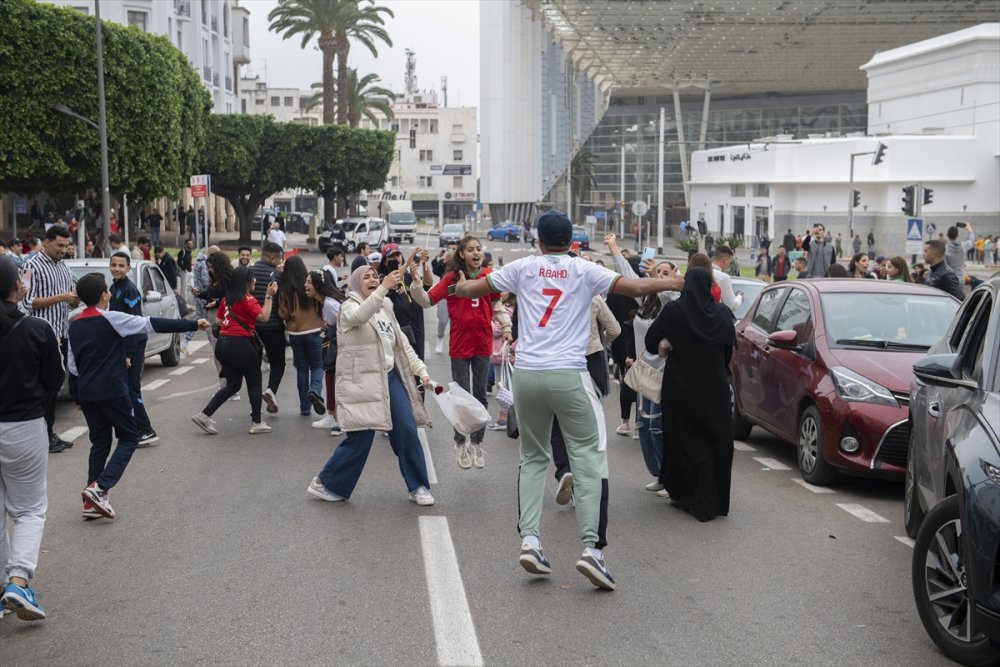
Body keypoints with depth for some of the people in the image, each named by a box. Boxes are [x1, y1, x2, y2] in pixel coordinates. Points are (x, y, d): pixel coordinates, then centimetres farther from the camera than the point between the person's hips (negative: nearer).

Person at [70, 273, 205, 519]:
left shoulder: (75, 326, 10)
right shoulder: (111, 319, -9)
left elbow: (72, 365, 13)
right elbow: (153, 324, -13)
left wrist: (77, 396, 23)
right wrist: (193, 325, -13)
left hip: (87, 393, 6)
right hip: (112, 391, -6)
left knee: (100, 442, 15)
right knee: (129, 437, 6)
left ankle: (92, 502, 11)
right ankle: (100, 487, -11)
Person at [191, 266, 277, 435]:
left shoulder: (226, 298, 11)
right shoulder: (248, 300, -11)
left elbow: (218, 321, 16)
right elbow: (264, 316, -17)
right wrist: (269, 296, -13)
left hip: (223, 344, 7)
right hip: (240, 345, -7)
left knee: (232, 385, 16)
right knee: (254, 383, 9)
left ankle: (204, 415, 8)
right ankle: (257, 423, 13)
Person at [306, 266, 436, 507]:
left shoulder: (385, 308, 17)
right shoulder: (349, 307, -5)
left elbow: (402, 344, 18)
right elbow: (361, 315, -30)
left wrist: (421, 370, 7)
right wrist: (384, 288, -43)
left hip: (389, 377, 6)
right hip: (361, 381, -6)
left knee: (407, 430, -2)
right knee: (361, 437, -8)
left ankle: (418, 487, 9)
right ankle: (325, 484, 11)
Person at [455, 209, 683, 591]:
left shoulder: (523, 268, 9)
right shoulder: (584, 271, 4)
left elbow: (471, 290, 17)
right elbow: (637, 288, 2)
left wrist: (460, 285, 40)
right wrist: (672, 283, 19)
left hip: (527, 374, 3)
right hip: (568, 375, -3)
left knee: (533, 458, 16)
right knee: (588, 458, 1)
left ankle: (529, 539, 4)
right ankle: (591, 547, -10)